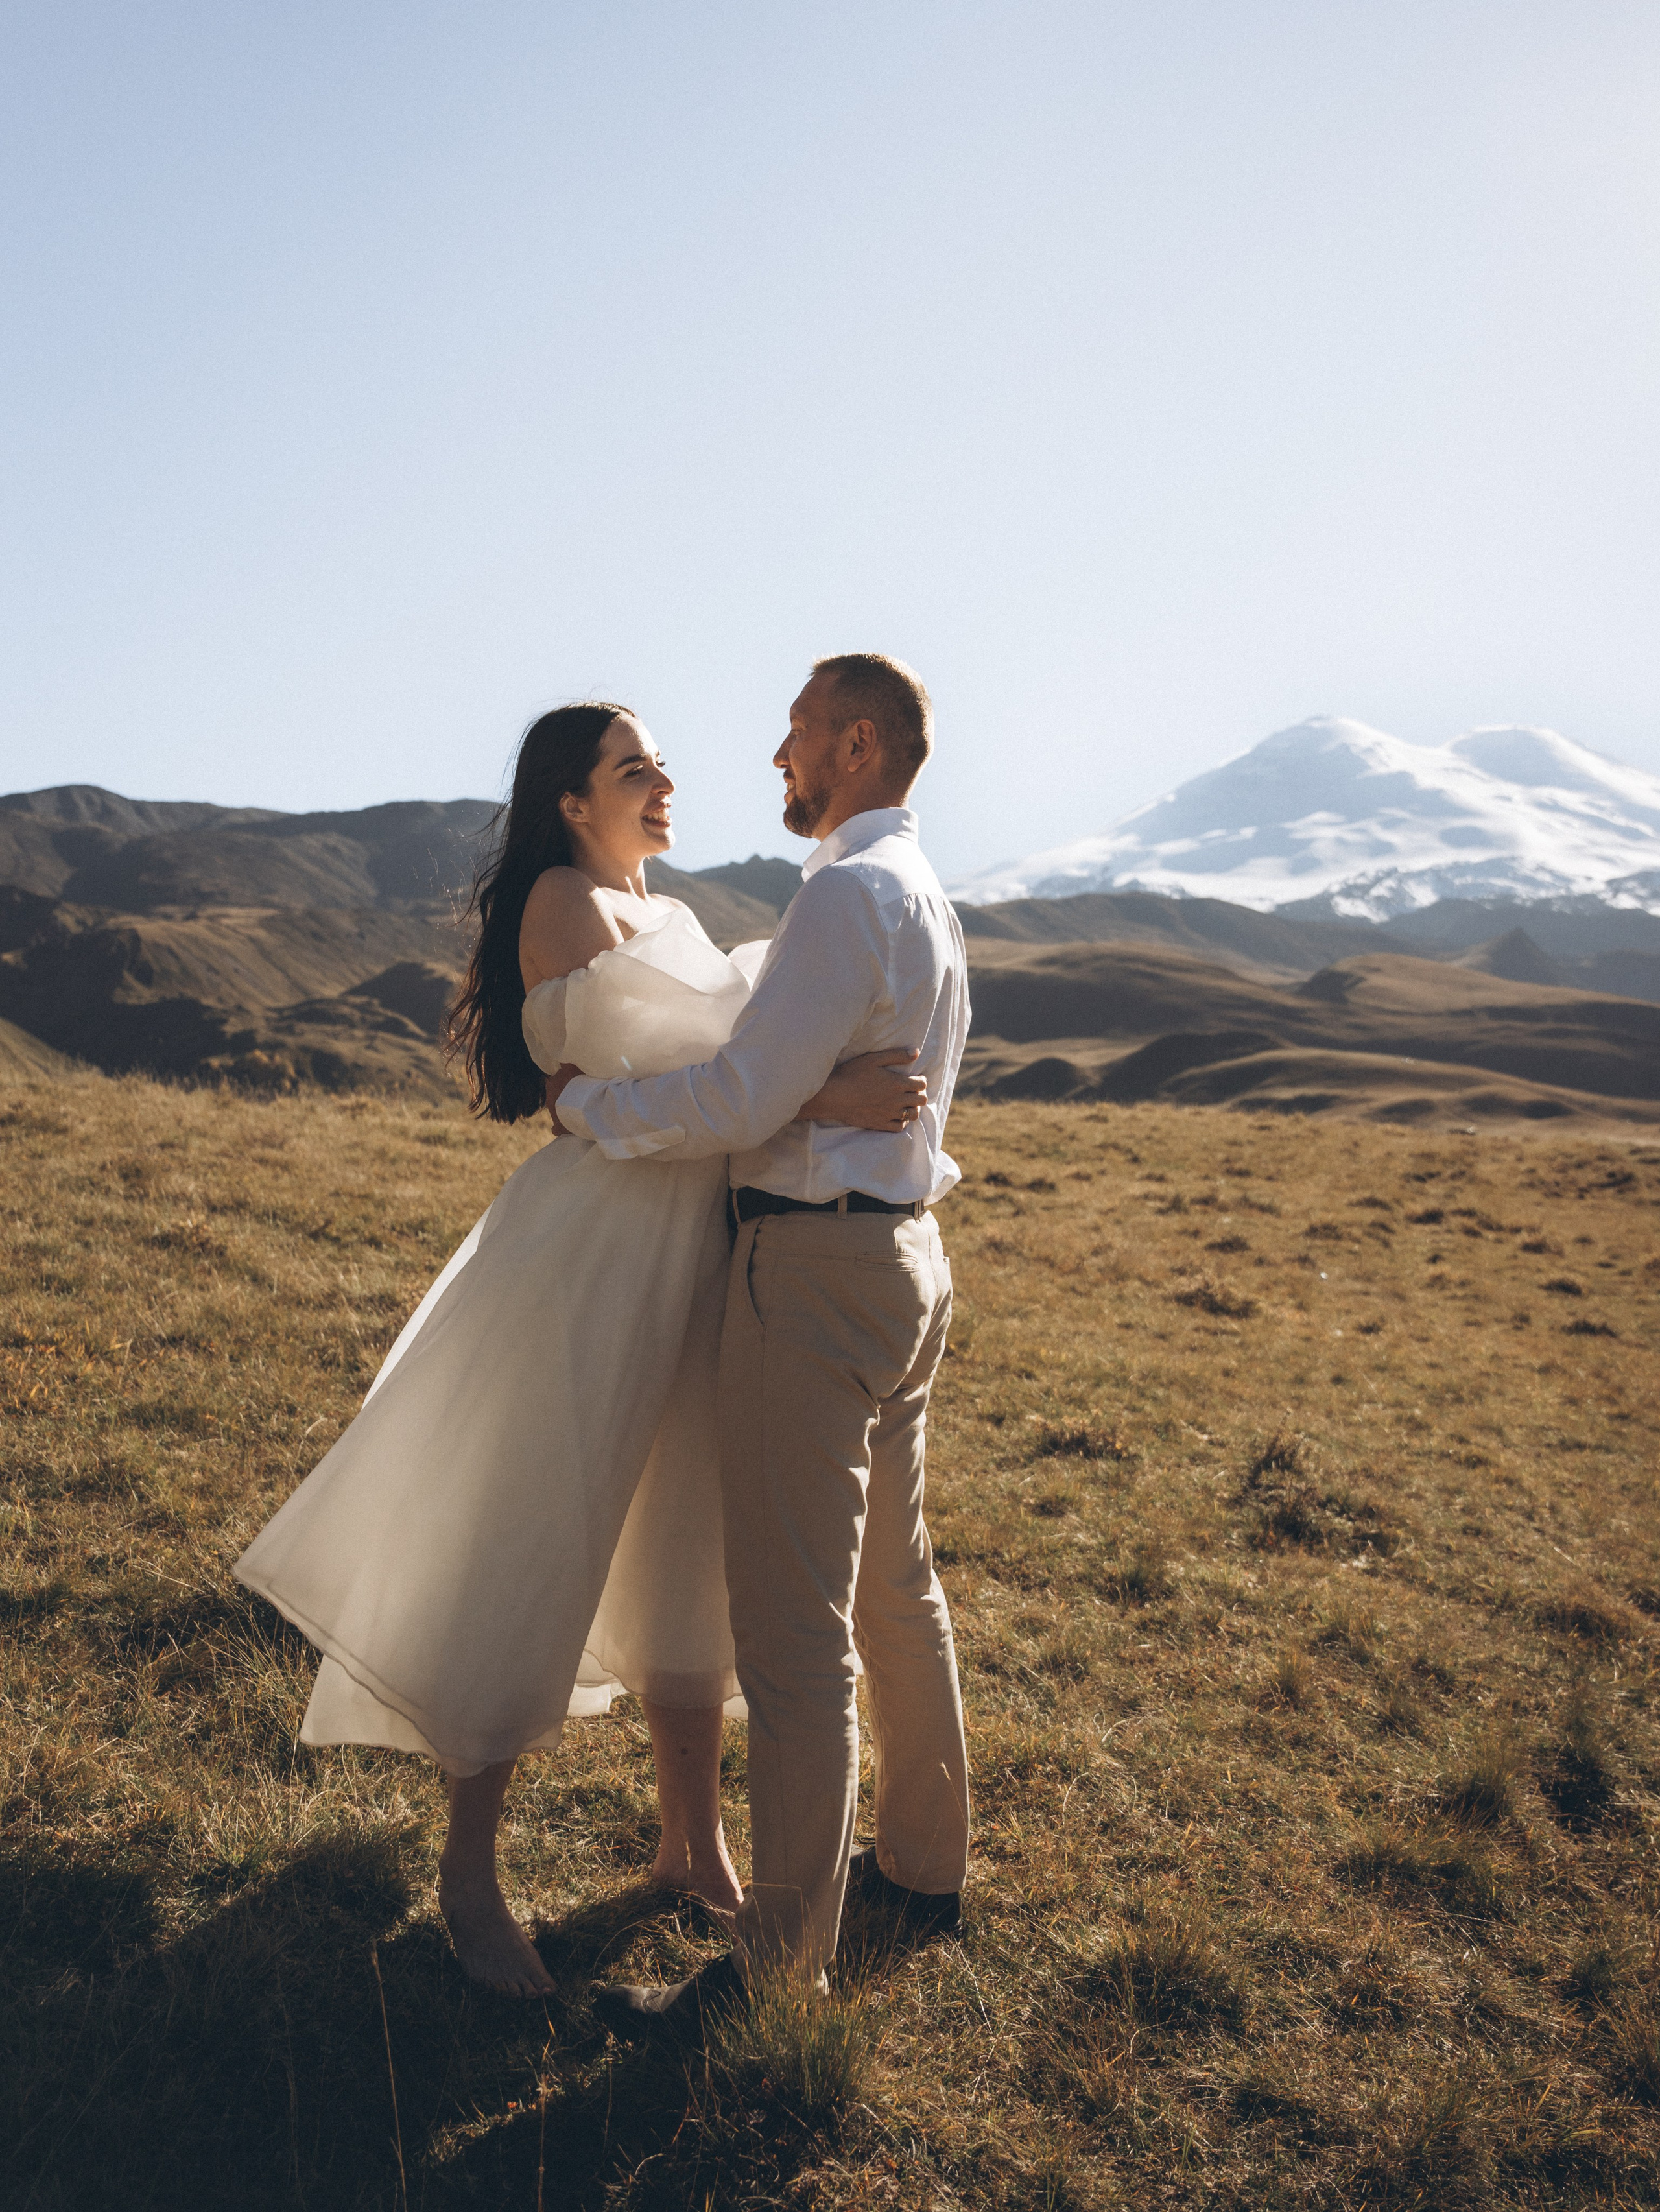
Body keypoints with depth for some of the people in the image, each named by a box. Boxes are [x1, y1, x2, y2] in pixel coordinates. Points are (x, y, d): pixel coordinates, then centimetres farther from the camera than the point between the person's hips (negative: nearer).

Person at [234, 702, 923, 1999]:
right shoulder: (565, 899, -8)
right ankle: (471, 1868, 21)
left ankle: (694, 1846, 30)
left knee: (689, 1556, 15)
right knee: (532, 1559, 3)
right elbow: (642, 1063, -21)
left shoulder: (671, 917, 18)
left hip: (697, 1257, 9)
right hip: (596, 1250, -8)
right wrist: (819, 1096, -27)